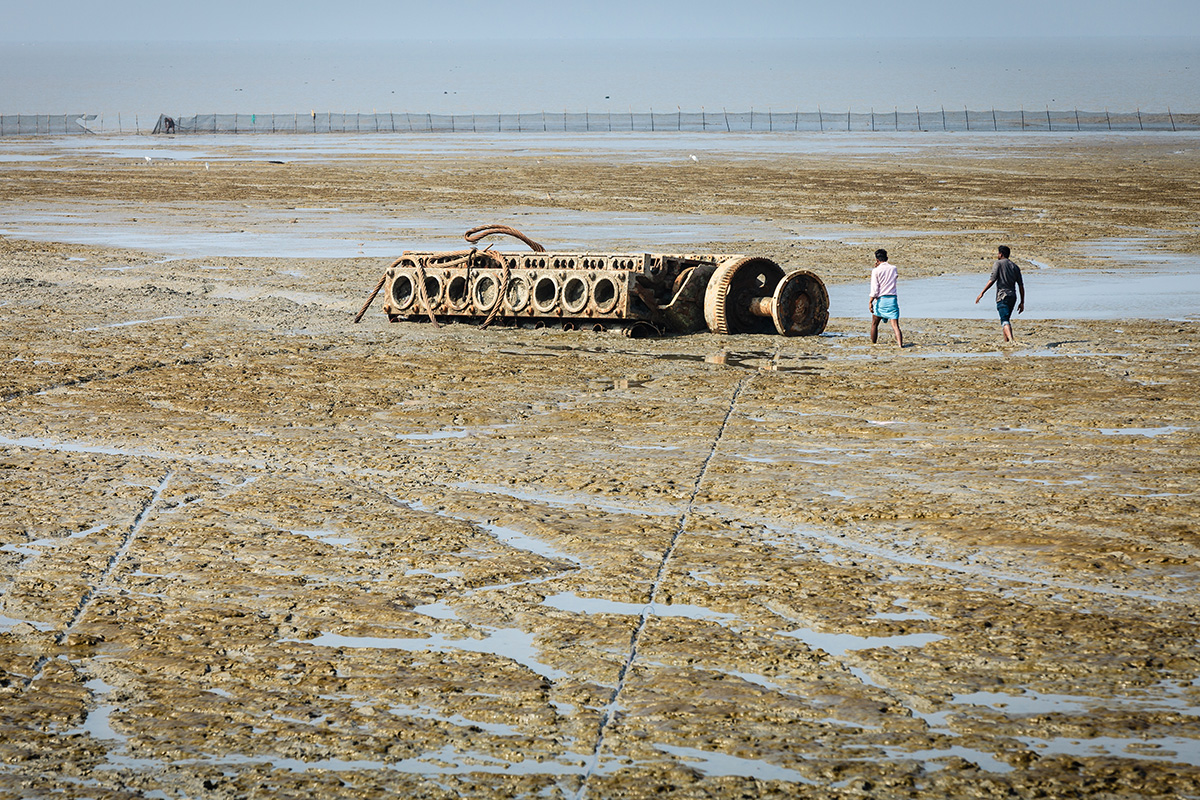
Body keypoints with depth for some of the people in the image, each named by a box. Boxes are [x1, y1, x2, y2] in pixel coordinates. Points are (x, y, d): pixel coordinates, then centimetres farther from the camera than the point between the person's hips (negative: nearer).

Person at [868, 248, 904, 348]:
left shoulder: (876, 271, -6)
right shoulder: (893, 269, 8)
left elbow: (874, 289, -10)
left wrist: (870, 302, -4)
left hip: (881, 299, -2)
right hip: (892, 299, 2)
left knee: (874, 324, 17)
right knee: (895, 325, -7)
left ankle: (872, 344, 25)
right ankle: (900, 343, -25)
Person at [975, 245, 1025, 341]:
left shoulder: (998, 264, 0)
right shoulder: (1015, 267, 16)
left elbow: (992, 280, -11)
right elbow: (1021, 286, 13)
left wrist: (981, 293, -9)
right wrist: (1022, 302, 16)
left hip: (1002, 296, -6)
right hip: (1012, 297, 6)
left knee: (1004, 321, -15)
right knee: (1006, 320, 20)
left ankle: (1010, 339, -35)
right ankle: (1006, 341, 19)